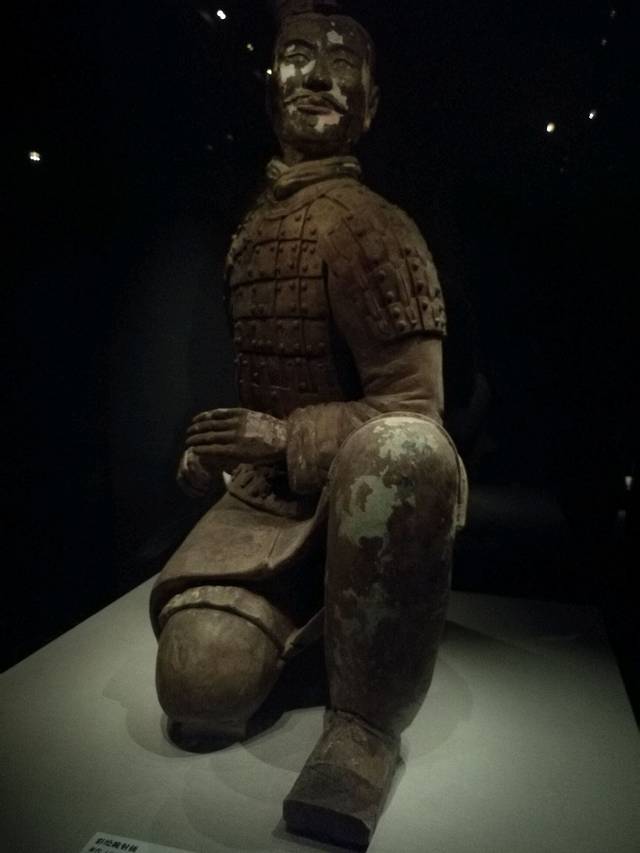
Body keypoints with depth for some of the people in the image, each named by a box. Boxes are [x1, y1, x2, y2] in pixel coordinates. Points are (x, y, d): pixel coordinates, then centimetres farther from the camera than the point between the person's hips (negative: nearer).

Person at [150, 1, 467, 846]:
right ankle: (308, 606, 17)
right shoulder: (251, 226, 15)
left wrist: (287, 441, -21)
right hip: (270, 491, 5)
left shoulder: (369, 224, -9)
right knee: (201, 685, -18)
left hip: (363, 486, -5)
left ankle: (366, 720, -22)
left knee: (403, 450, -42)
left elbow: (411, 409, -13)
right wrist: (223, 443, 11)